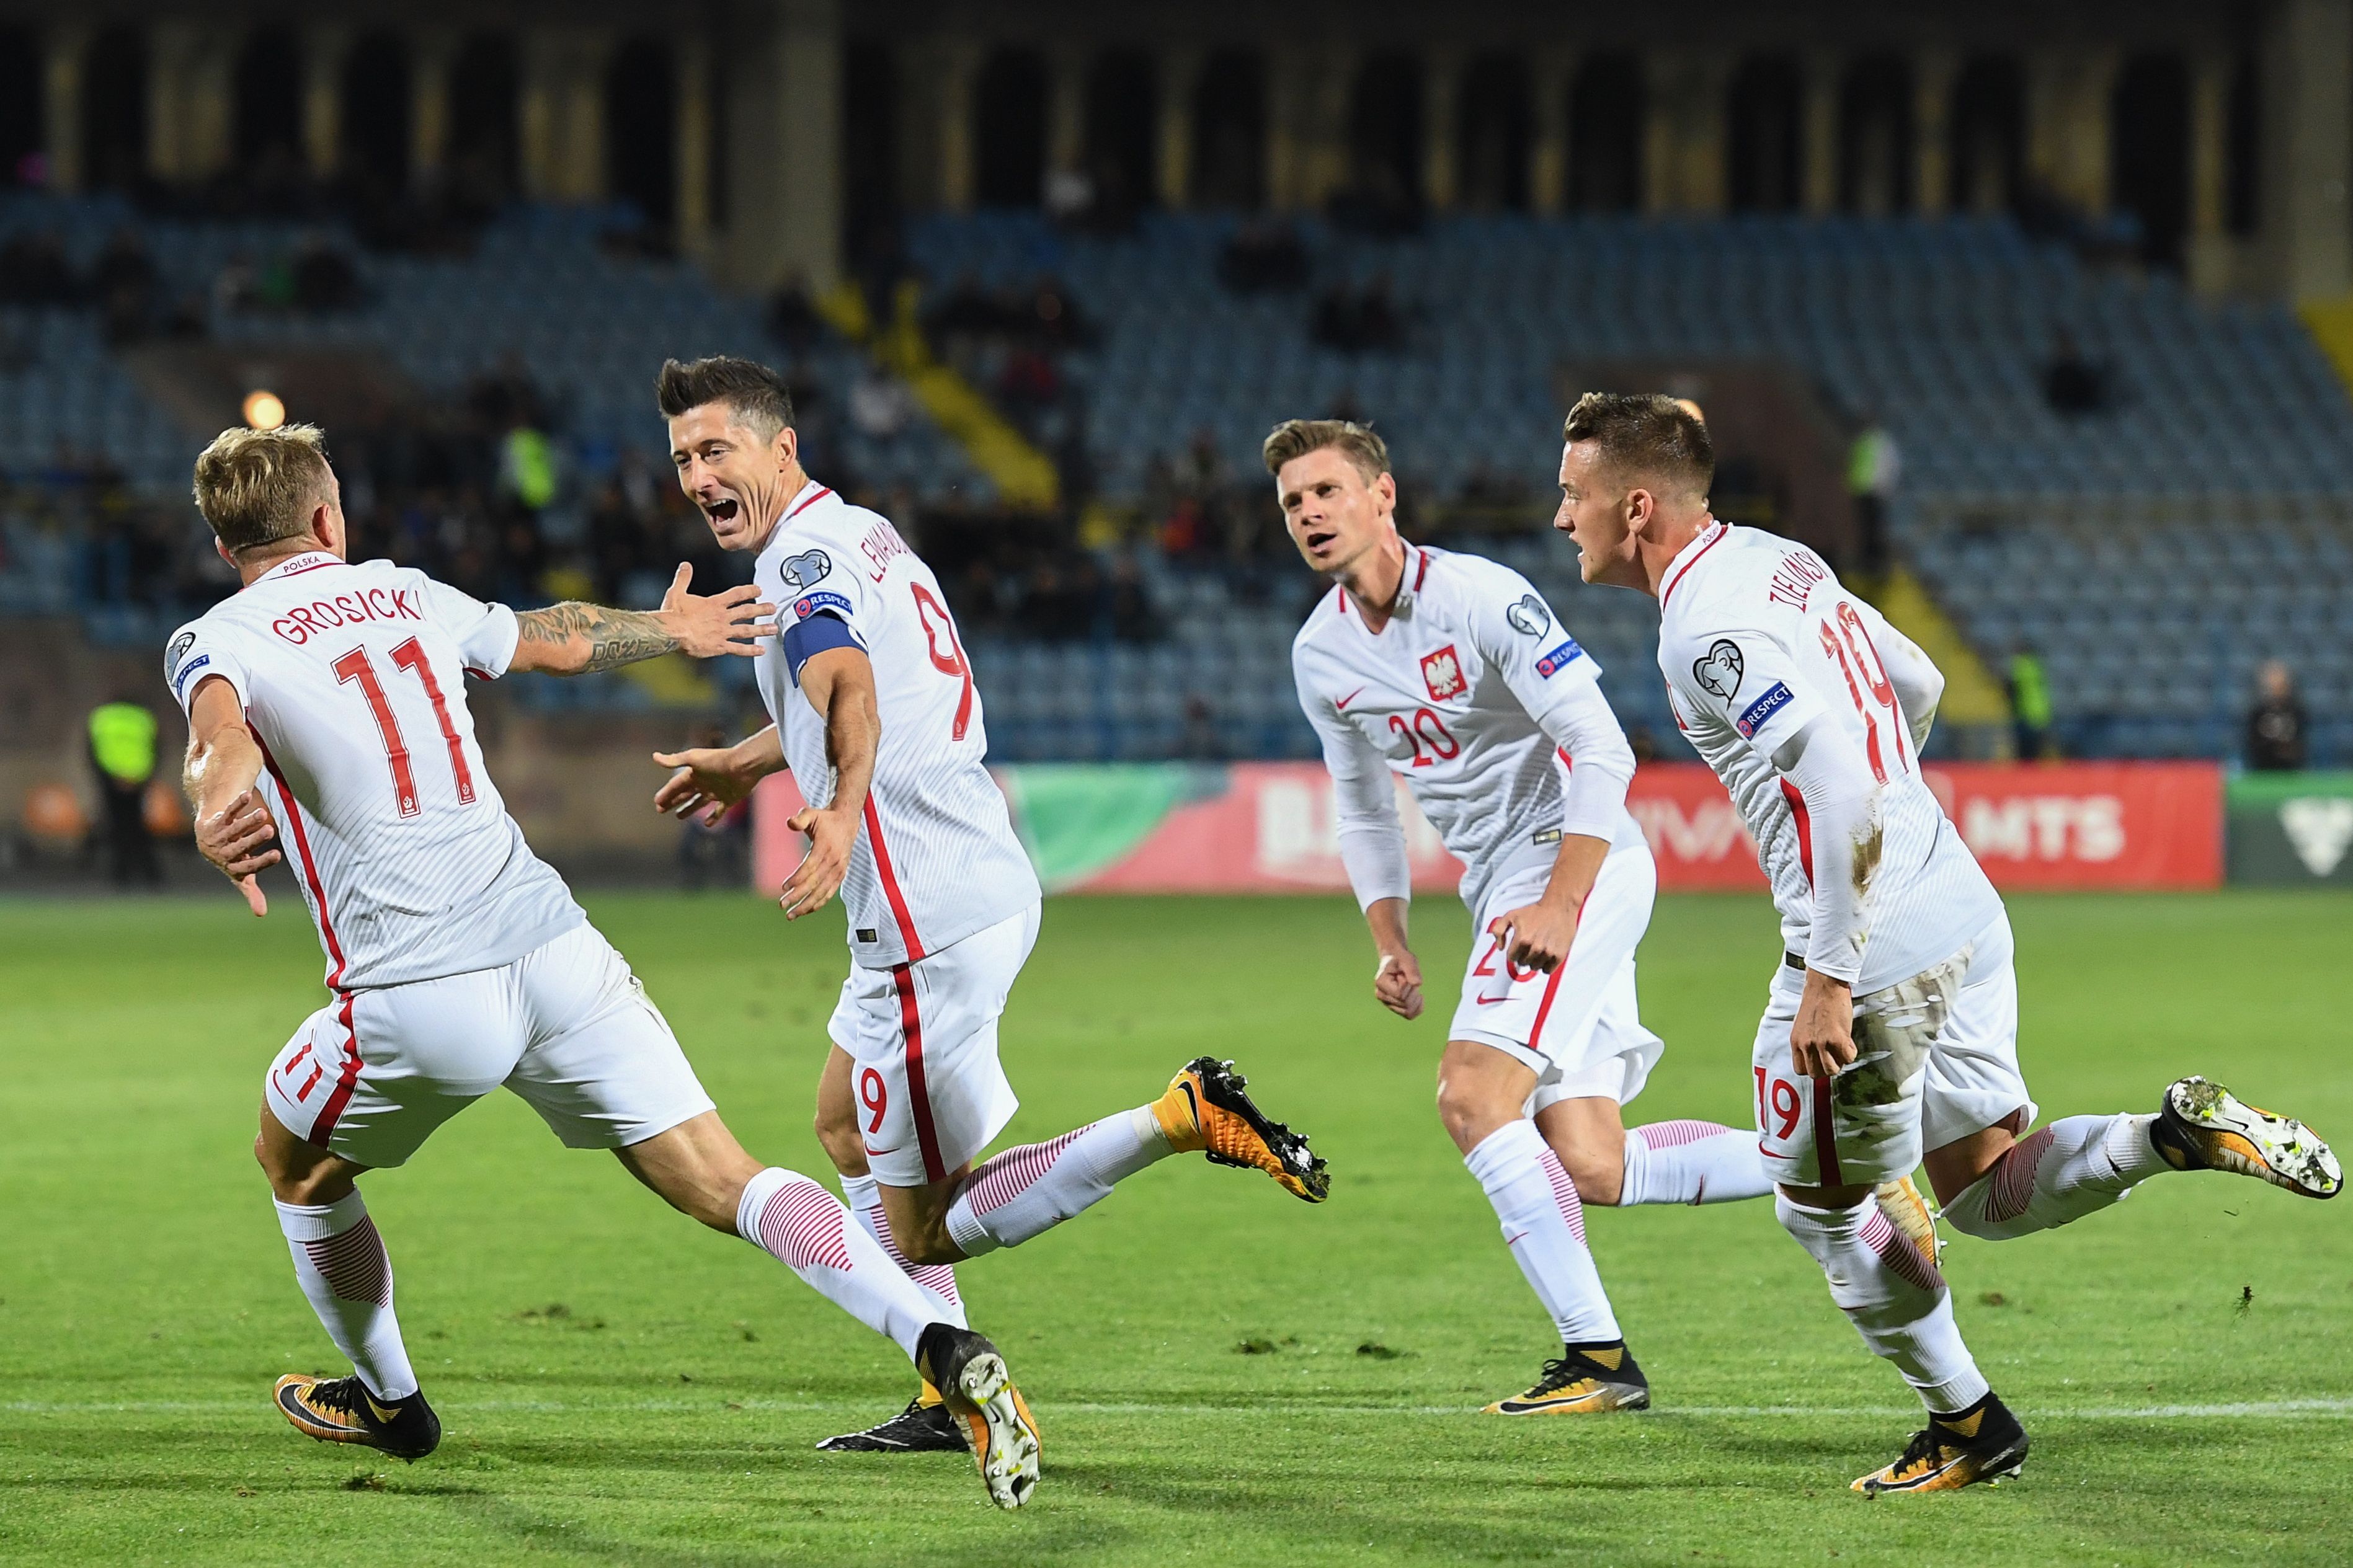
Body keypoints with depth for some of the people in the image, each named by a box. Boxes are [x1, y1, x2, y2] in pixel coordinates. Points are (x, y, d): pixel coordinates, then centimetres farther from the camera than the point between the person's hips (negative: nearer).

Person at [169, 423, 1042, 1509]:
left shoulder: (214, 640, 5)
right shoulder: (405, 593, 19)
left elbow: (220, 727, -21)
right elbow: (564, 641, 37)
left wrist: (216, 815, -43)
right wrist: (670, 632, 57)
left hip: (416, 1000, -4)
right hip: (557, 953, 4)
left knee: (296, 1163, 27)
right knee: (724, 1185, -1)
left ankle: (388, 1401, 42)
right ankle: (942, 1348, -19)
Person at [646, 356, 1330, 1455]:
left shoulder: (802, 560, -13)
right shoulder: (859, 531, 17)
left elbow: (849, 692, -35)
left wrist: (843, 809, -53)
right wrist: (745, 764, 51)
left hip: (932, 922, -10)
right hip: (986, 882, 10)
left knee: (921, 1228, -4)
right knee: (846, 1130, 25)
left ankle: (1182, 1119, -13)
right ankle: (951, 1402, 22)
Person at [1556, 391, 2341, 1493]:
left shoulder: (1705, 630, -18)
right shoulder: (1773, 558, 11)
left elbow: (1840, 782, -27)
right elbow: (1918, 685, 23)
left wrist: (1829, 976, -24)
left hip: (1872, 949, -9)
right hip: (1962, 907, 9)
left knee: (1822, 1207, 11)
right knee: (1984, 1193, 14)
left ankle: (1966, 1428, 20)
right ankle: (2178, 1135, -6)